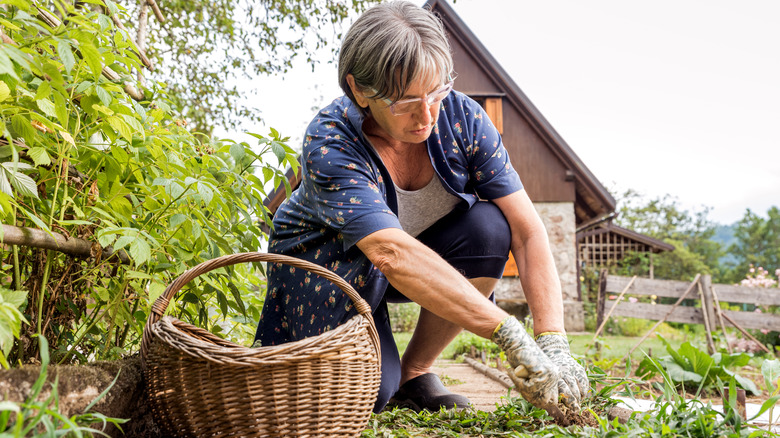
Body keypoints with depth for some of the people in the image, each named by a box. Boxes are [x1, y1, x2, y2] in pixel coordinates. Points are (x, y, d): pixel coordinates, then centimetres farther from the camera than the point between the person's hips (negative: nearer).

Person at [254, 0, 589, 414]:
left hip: (428, 249, 4)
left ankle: (416, 371, -8)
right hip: (322, 258, -4)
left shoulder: (462, 117, -20)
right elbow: (392, 253, -44)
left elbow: (528, 230, -23)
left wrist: (553, 344, -35)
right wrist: (511, 336, -48)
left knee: (489, 226, -26)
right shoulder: (329, 143, -31)